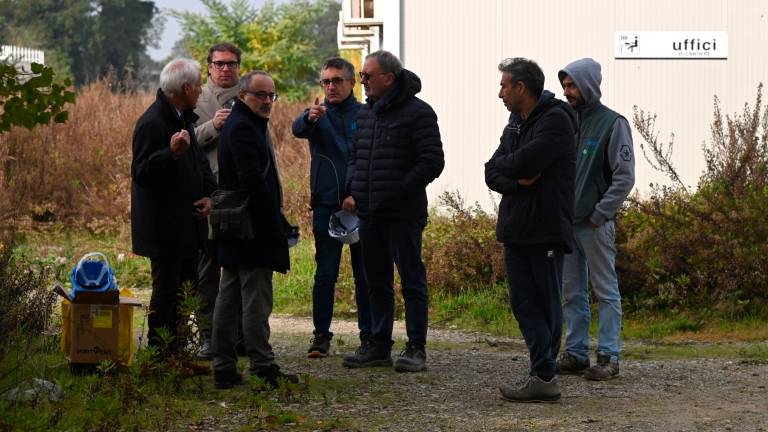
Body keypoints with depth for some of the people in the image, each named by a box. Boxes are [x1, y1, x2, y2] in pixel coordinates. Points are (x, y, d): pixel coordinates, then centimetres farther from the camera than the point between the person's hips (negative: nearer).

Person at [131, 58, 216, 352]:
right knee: (166, 289, -6)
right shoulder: (151, 123, -18)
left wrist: (208, 194, 7)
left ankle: (176, 350, 20)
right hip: (163, 226, -9)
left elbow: (199, 160, 24)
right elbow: (141, 173, -22)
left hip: (187, 223, 9)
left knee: (185, 288, 13)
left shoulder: (185, 118, 13)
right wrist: (172, 152, -37)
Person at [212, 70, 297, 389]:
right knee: (256, 300, -9)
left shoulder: (240, 125, 20)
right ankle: (263, 369, -8)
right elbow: (252, 179, -23)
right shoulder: (243, 128, -14)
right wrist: (276, 217, -15)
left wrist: (275, 217, 17)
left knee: (228, 299, 10)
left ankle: (223, 369, 14)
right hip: (254, 230, -11)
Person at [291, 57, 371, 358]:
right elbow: (298, 129, -18)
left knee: (365, 274, 7)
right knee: (325, 274, 2)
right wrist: (310, 118, -42)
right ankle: (321, 334, 7)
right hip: (327, 205, 0)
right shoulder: (319, 114, 4)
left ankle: (368, 333, 15)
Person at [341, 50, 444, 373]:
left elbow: (432, 162, -13)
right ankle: (379, 345, 20)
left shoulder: (418, 113, -9)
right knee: (376, 282, 12)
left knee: (412, 280, -2)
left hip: (403, 215, -7)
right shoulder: (365, 113, 14)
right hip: (369, 213, 7)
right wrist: (351, 190, 5)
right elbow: (355, 156, 22)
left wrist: (397, 192, -17)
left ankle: (416, 349, 2)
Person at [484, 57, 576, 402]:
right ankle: (543, 376, 9)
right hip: (516, 229, 8)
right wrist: (518, 181, -11)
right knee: (523, 303, 6)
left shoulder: (555, 120, -10)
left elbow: (525, 162, -23)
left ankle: (543, 377, -2)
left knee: (545, 305, -3)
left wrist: (504, 164, -2)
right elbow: (493, 173, 9)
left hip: (545, 230, -8)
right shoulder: (516, 122, 17)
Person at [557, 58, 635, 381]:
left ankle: (608, 357, 0)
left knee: (606, 291, -1)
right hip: (565, 221, 6)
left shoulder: (612, 123, -6)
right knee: (572, 292, 10)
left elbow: (624, 177, -10)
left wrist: (599, 215, -13)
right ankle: (576, 353, 17)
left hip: (595, 223, -6)